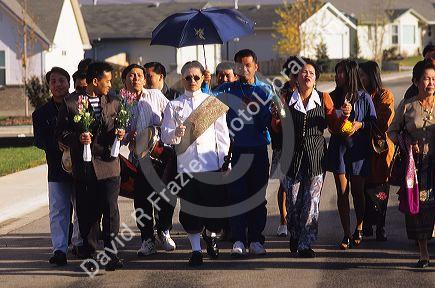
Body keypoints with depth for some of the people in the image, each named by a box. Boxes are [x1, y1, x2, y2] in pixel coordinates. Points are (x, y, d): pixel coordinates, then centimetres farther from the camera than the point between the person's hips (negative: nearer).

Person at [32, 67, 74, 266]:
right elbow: (39, 140, -4)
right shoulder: (42, 113, 7)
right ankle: (59, 249, -8)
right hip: (57, 168, 0)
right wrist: (57, 144, -22)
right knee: (58, 210, -5)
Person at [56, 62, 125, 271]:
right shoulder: (70, 103, 1)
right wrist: (77, 138, -17)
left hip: (108, 165, 2)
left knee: (110, 209, -6)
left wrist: (120, 134, -1)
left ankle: (111, 253, 2)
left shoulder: (113, 103, 12)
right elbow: (61, 132, 1)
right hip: (83, 167, -1)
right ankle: (90, 256, 13)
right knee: (87, 213, 3)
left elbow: (120, 126, 22)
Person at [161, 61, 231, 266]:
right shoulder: (174, 106, 8)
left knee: (215, 204, 0)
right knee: (189, 209, -1)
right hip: (186, 163, 0)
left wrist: (226, 160, 2)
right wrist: (176, 133, -19)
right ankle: (195, 249, 10)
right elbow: (165, 137, 4)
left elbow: (222, 133, 8)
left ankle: (211, 236, 31)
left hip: (211, 162, 0)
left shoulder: (213, 102, 9)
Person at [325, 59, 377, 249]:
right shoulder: (333, 96, 6)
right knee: (342, 192, -1)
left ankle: (359, 229, 27)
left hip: (358, 148, -2)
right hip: (338, 147, 2)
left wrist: (360, 124, -15)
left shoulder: (364, 98, -3)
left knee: (357, 191, 7)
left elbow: (374, 122, 2)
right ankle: (346, 234, 3)